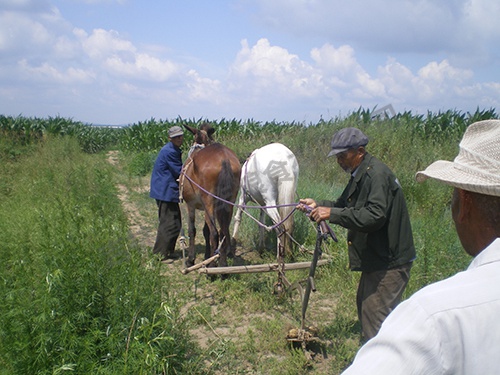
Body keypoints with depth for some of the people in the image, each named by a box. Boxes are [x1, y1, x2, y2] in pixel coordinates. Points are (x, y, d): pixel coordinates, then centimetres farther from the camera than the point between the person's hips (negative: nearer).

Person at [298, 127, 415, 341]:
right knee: (364, 305, 24)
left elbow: (374, 216, -33)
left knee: (376, 315, -7)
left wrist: (332, 213, -30)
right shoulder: (360, 175, 11)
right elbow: (346, 206, 18)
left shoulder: (377, 175, -22)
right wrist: (318, 206, 3)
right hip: (375, 259, 11)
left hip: (389, 262, -11)